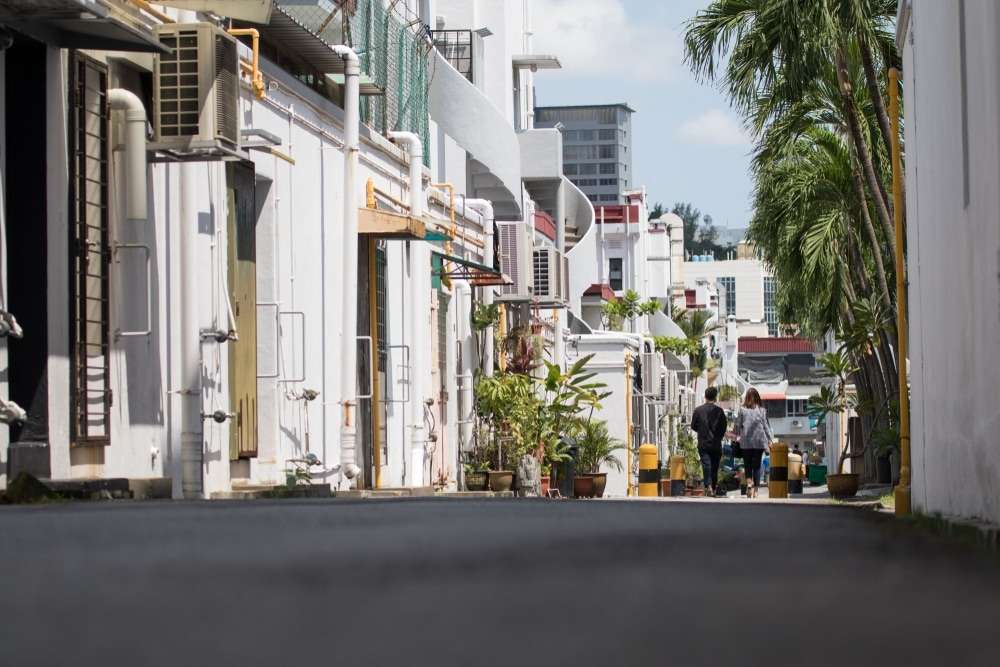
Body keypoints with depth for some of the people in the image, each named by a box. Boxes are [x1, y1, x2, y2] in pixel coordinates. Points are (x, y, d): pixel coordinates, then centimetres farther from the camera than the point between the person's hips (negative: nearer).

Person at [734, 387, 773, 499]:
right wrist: (770, 440, 5)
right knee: (757, 466, 8)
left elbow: (738, 425, 1)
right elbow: (766, 425, 0)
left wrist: (737, 435, 16)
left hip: (745, 442, 0)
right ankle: (755, 490, 7)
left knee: (748, 465, 7)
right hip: (759, 442, 0)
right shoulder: (762, 410, -2)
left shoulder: (742, 410, -3)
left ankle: (749, 483, -18)